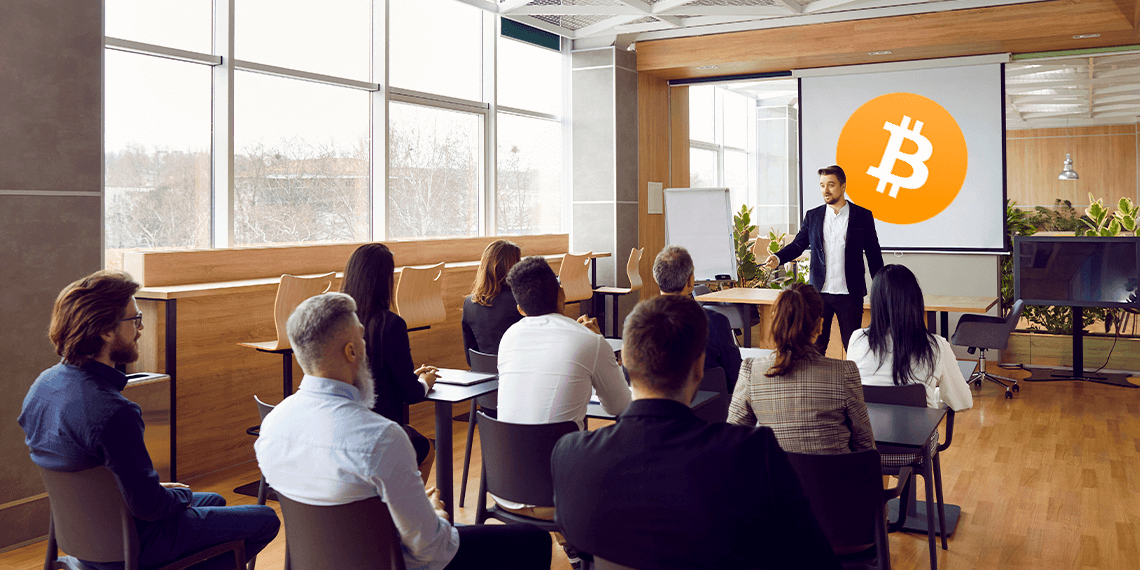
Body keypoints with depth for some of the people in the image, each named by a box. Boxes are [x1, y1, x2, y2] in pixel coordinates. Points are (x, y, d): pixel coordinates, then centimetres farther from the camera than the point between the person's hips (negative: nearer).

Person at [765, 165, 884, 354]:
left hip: (850, 294, -2)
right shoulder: (812, 216, 8)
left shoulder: (862, 216, 2)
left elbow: (873, 253, 5)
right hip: (819, 293, 2)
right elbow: (798, 244, 5)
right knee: (816, 345, 5)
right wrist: (778, 258, -15)